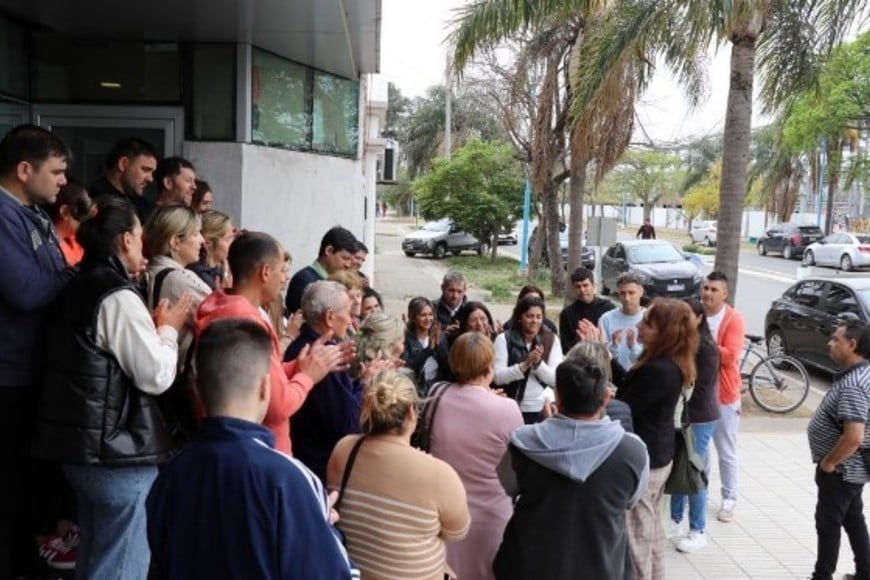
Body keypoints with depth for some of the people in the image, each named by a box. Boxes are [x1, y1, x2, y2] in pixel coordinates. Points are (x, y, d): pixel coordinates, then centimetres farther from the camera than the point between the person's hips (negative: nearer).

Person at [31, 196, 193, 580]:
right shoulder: (119, 297, -17)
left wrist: (151, 327, 12)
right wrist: (168, 329, -3)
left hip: (84, 442, 10)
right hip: (117, 448, -10)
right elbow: (157, 376, -17)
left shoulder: (79, 288, 11)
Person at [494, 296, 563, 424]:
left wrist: (539, 363, -19)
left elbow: (556, 379, -3)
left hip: (545, 409, 2)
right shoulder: (504, 339, -1)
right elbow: (498, 377, -10)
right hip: (515, 409, -1)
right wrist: (525, 365, -21)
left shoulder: (552, 340, 4)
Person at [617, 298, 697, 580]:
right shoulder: (670, 363, 2)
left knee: (635, 536, 4)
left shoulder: (657, 370, -28)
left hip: (642, 461, -10)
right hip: (657, 456, 10)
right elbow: (629, 386, 9)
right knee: (650, 530, 24)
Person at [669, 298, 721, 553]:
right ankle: (674, 521, 29)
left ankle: (698, 532, 14)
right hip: (680, 414, 7)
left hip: (699, 418, -6)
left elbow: (701, 386, -18)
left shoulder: (706, 347, -15)